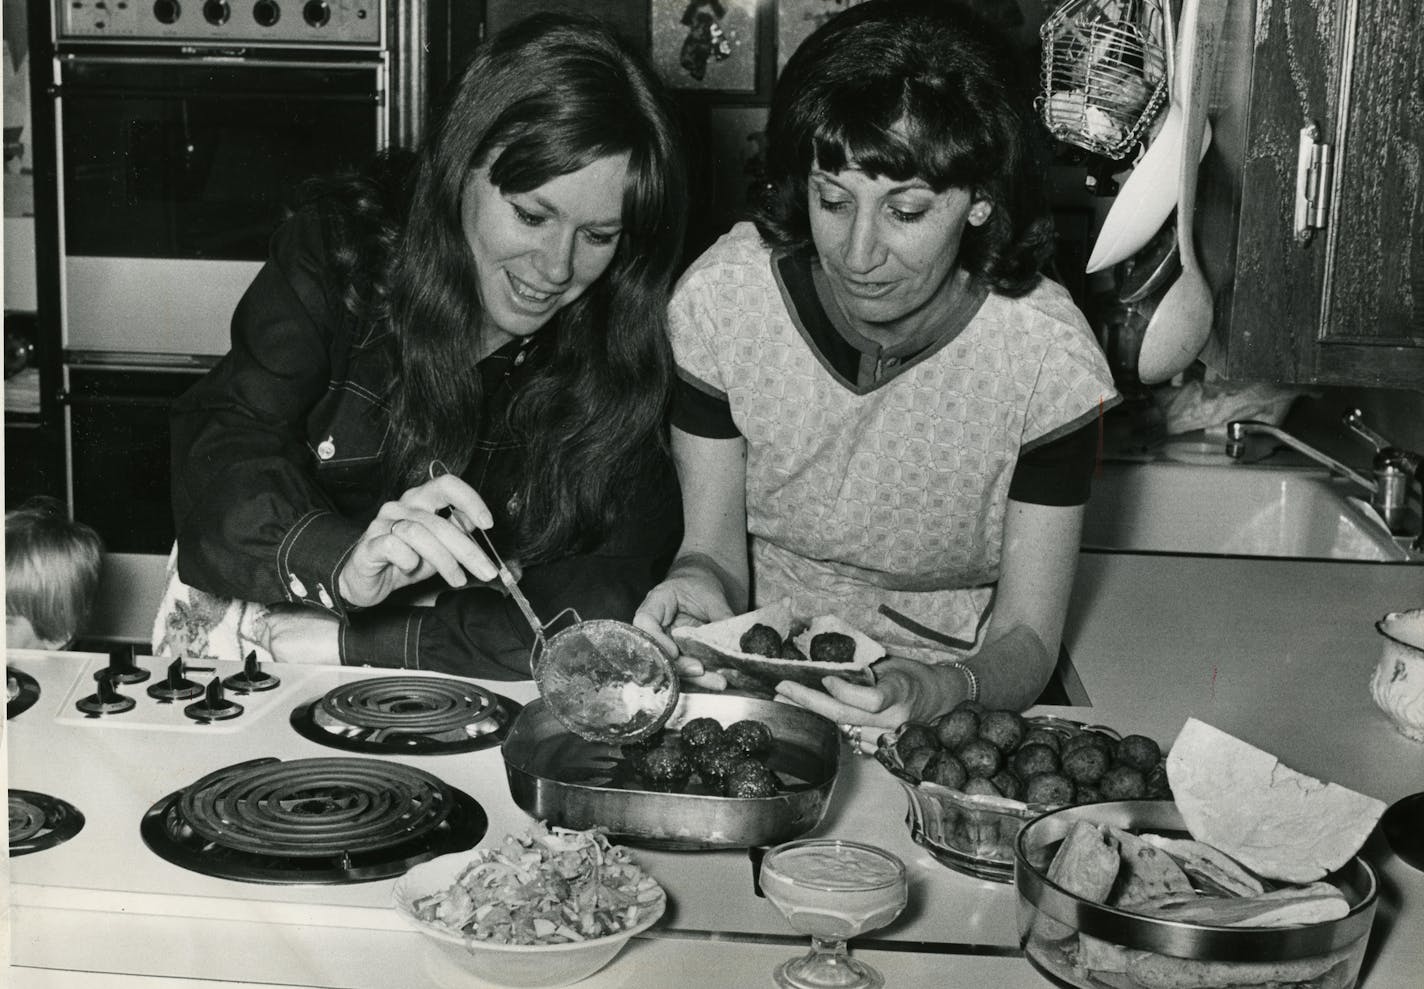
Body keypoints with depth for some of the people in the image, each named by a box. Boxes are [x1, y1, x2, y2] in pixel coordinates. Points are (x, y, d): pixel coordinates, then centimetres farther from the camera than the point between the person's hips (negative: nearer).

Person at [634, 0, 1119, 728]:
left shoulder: (1048, 355, -17)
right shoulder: (719, 298, -12)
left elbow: (1026, 638, -11)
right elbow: (713, 543, -3)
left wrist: (939, 693, -33)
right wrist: (700, 583, -26)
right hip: (757, 684, -1)